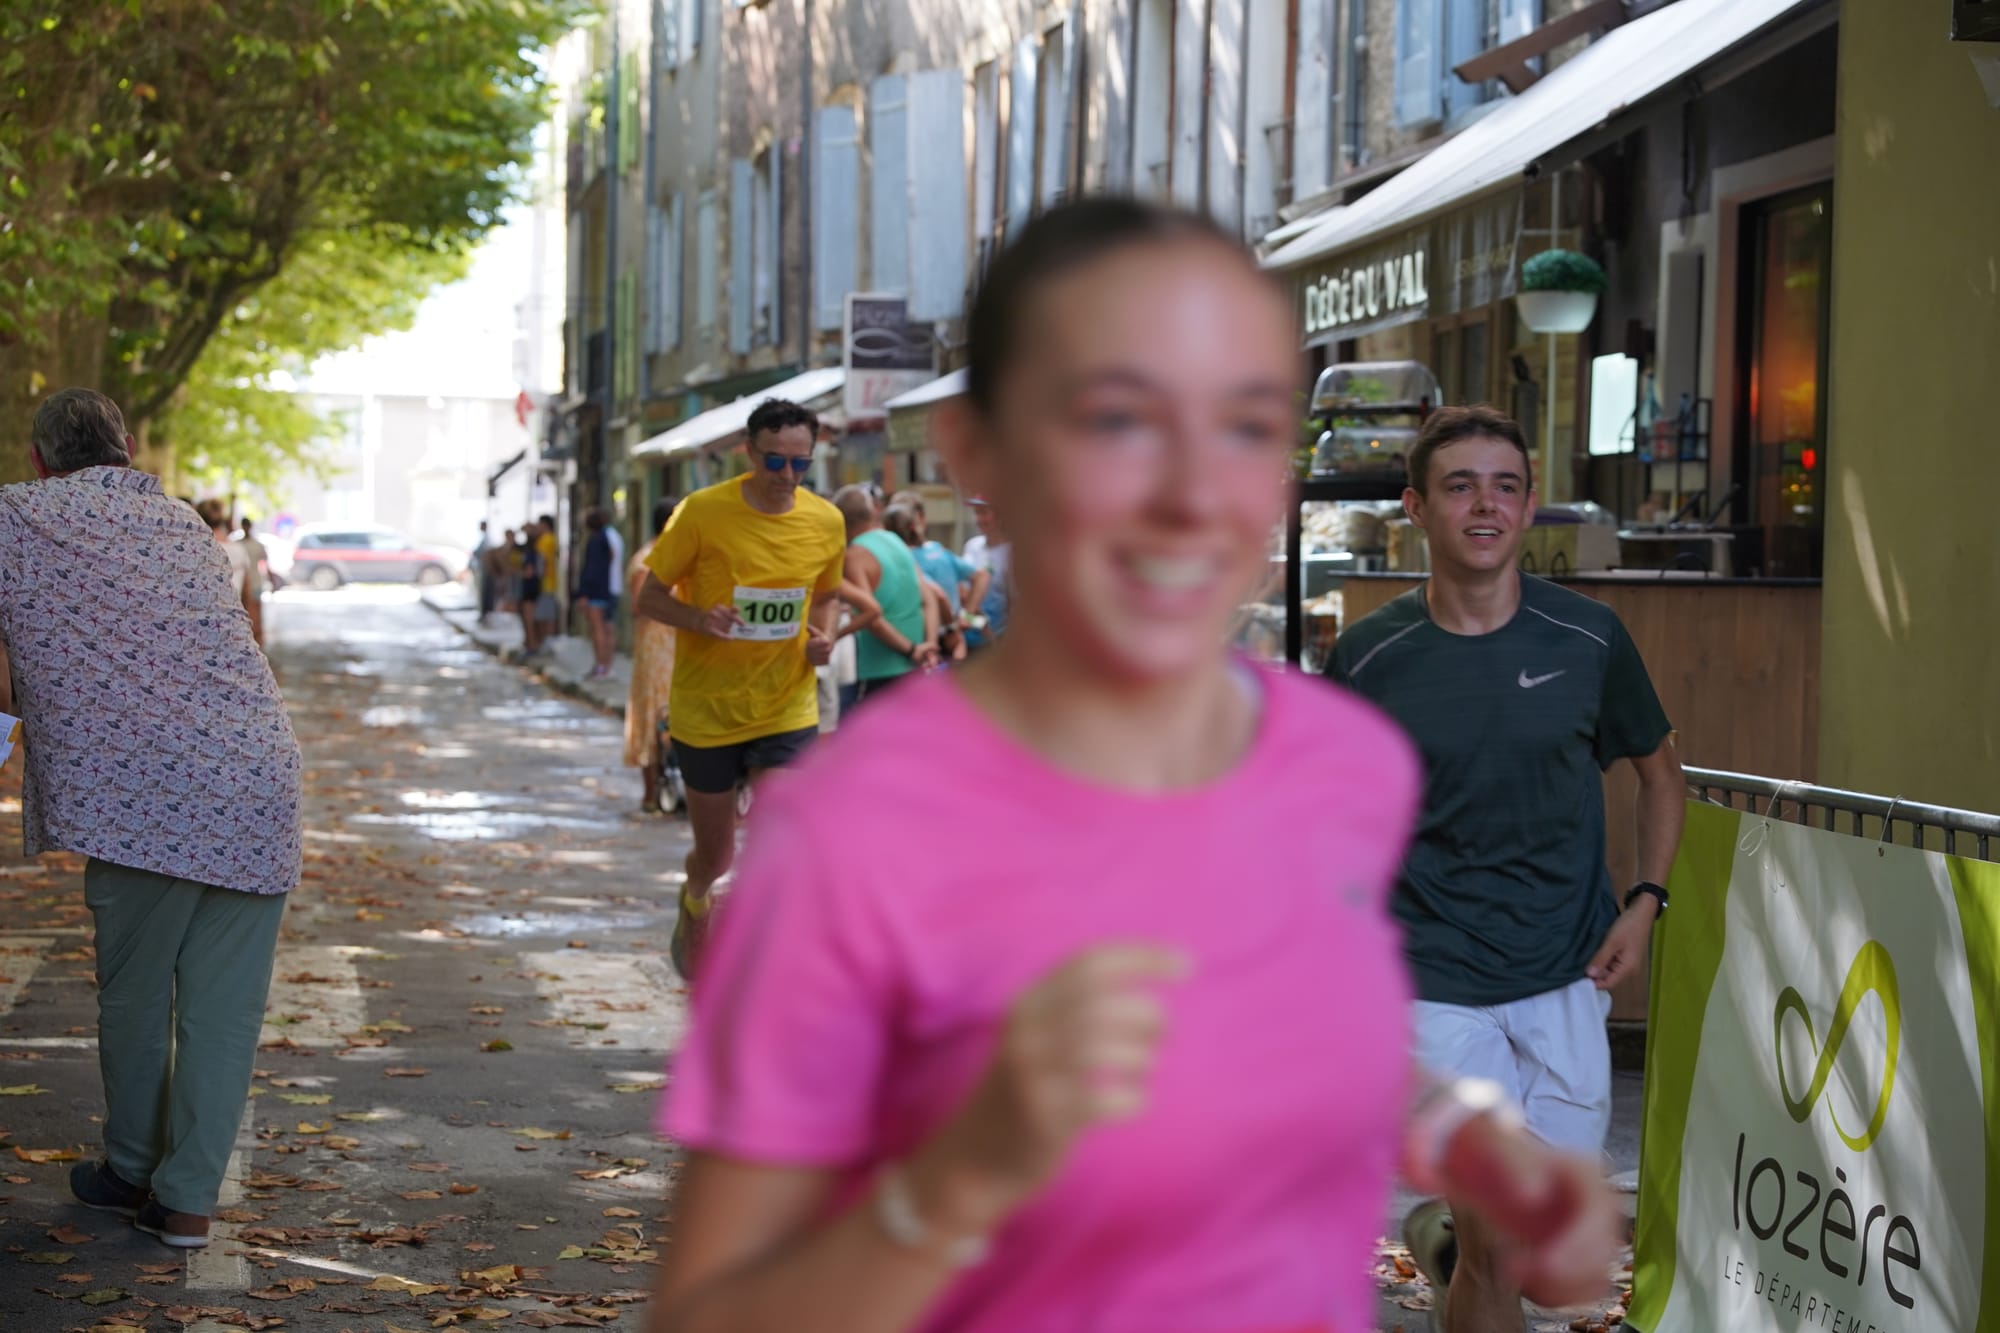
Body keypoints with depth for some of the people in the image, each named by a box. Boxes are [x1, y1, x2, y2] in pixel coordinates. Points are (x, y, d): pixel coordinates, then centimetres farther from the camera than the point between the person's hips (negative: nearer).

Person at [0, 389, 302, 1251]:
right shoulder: (191, 528, 21)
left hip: (142, 794, -4)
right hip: (261, 782, 4)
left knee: (134, 995, 14)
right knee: (223, 1007, 9)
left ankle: (132, 1172, 30)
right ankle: (188, 1199, 11)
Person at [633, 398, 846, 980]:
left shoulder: (825, 522, -2)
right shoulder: (703, 512, -13)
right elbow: (648, 598, -6)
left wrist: (823, 635, -7)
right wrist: (699, 618, -26)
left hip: (787, 711, 1)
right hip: (706, 710, -1)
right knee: (715, 855, 14)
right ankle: (695, 905, 50)